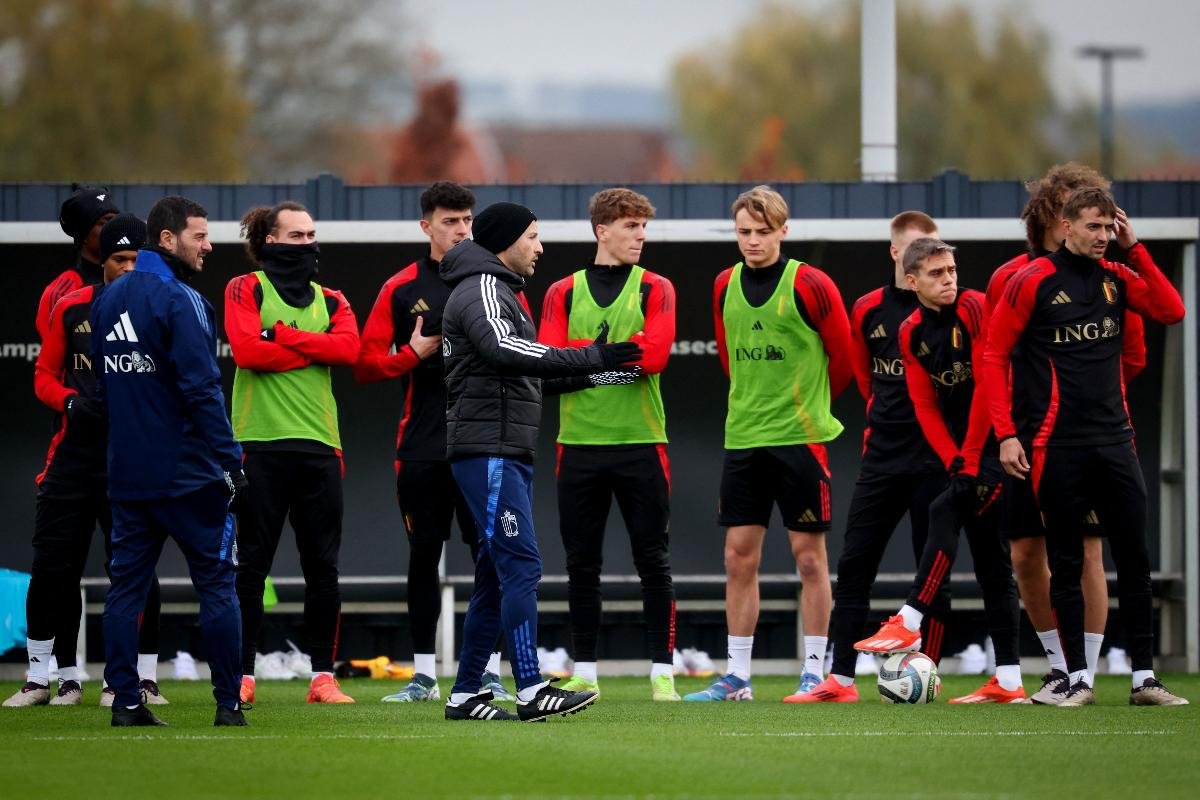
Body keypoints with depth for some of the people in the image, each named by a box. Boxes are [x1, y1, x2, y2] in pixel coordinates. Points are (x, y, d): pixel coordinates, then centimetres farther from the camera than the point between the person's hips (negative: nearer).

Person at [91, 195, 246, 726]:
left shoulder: (106, 300, 11)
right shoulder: (180, 302, -14)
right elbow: (202, 389, -19)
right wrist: (230, 461, -16)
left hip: (127, 476, 7)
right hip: (187, 472, -7)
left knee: (126, 586, 8)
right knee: (216, 584, 1)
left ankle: (125, 702, 5)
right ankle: (228, 704, 0)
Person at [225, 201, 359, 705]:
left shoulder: (329, 300, 16)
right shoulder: (246, 290, 4)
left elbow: (348, 348, -4)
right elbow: (246, 350, -12)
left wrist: (281, 335, -9)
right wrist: (313, 349, -5)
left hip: (318, 444, 4)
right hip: (259, 443, -4)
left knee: (323, 565, 2)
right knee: (251, 564, -2)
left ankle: (323, 677, 6)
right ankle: (242, 676, 3)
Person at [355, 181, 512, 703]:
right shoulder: (402, 289, 6)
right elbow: (366, 364, 4)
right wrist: (415, 354, -9)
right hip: (422, 446, 1)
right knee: (423, 557, 5)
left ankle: (490, 673, 4)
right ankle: (423, 676, 11)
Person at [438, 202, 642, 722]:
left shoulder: (500, 292, 24)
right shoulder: (482, 289, -9)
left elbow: (529, 377, 27)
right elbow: (505, 352, -27)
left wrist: (600, 374, 22)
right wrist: (590, 359, -28)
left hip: (509, 454, 11)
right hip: (488, 450, -11)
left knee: (497, 575, 9)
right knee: (521, 566, -14)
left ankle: (465, 694, 11)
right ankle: (531, 692, -18)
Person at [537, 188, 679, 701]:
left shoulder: (654, 289, 4)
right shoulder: (564, 292, 8)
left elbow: (654, 355, -11)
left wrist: (587, 353, -7)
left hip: (640, 443, -1)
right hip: (579, 443, 1)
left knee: (653, 562, -1)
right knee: (581, 564, 5)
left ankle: (662, 672, 3)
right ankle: (584, 673, 13)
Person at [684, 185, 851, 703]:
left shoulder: (809, 286, -8)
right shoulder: (725, 287, 7)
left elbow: (844, 353, 0)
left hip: (801, 438, -5)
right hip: (742, 439, 5)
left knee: (809, 555, -1)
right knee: (739, 557, 4)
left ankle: (814, 673, 5)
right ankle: (737, 677, 8)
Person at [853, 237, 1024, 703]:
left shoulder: (976, 310, -11)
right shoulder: (912, 333, 8)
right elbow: (925, 407, 5)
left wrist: (970, 458, -14)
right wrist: (954, 461, -8)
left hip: (997, 443, -7)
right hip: (965, 451, 7)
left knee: (946, 512, -24)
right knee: (989, 560, 6)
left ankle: (909, 623, -23)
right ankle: (1008, 680, 6)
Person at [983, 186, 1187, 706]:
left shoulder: (1116, 277, 9)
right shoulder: (1033, 281, -4)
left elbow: (1171, 312, -3)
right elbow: (994, 356, -3)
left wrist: (1134, 250, -5)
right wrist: (1006, 434, -8)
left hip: (1115, 442, 4)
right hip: (1058, 444, -4)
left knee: (1135, 559, 2)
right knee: (1066, 565, 1)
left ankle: (1144, 678, 6)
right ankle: (1078, 679, 8)